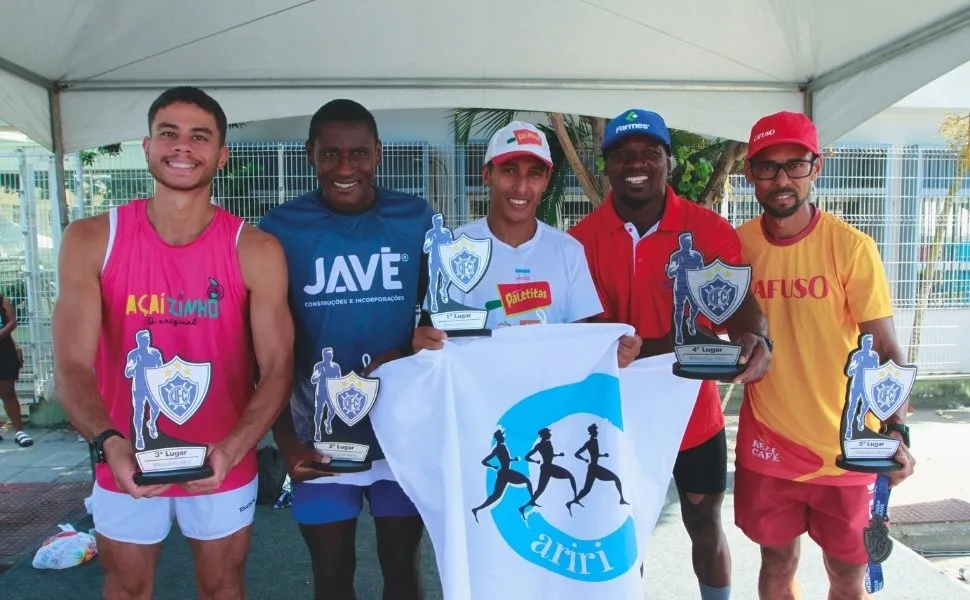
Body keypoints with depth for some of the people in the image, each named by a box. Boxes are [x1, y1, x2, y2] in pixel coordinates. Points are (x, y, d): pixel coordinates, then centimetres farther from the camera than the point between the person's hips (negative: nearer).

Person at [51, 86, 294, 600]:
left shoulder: (255, 251, -12)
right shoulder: (90, 241, -9)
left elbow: (278, 367, -14)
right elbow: (72, 366, -14)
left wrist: (232, 449, -29)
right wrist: (108, 442, -32)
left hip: (224, 464, 0)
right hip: (127, 465, 1)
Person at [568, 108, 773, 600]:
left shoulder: (709, 230, -10)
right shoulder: (582, 239, -9)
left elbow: (738, 300, -21)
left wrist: (754, 338, -46)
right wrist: (657, 349, -32)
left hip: (694, 415, 0)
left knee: (706, 530, 20)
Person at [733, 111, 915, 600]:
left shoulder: (852, 246, -13)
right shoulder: (736, 244, -4)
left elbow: (886, 350, -11)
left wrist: (896, 430, -24)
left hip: (844, 446, -2)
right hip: (767, 442, 2)